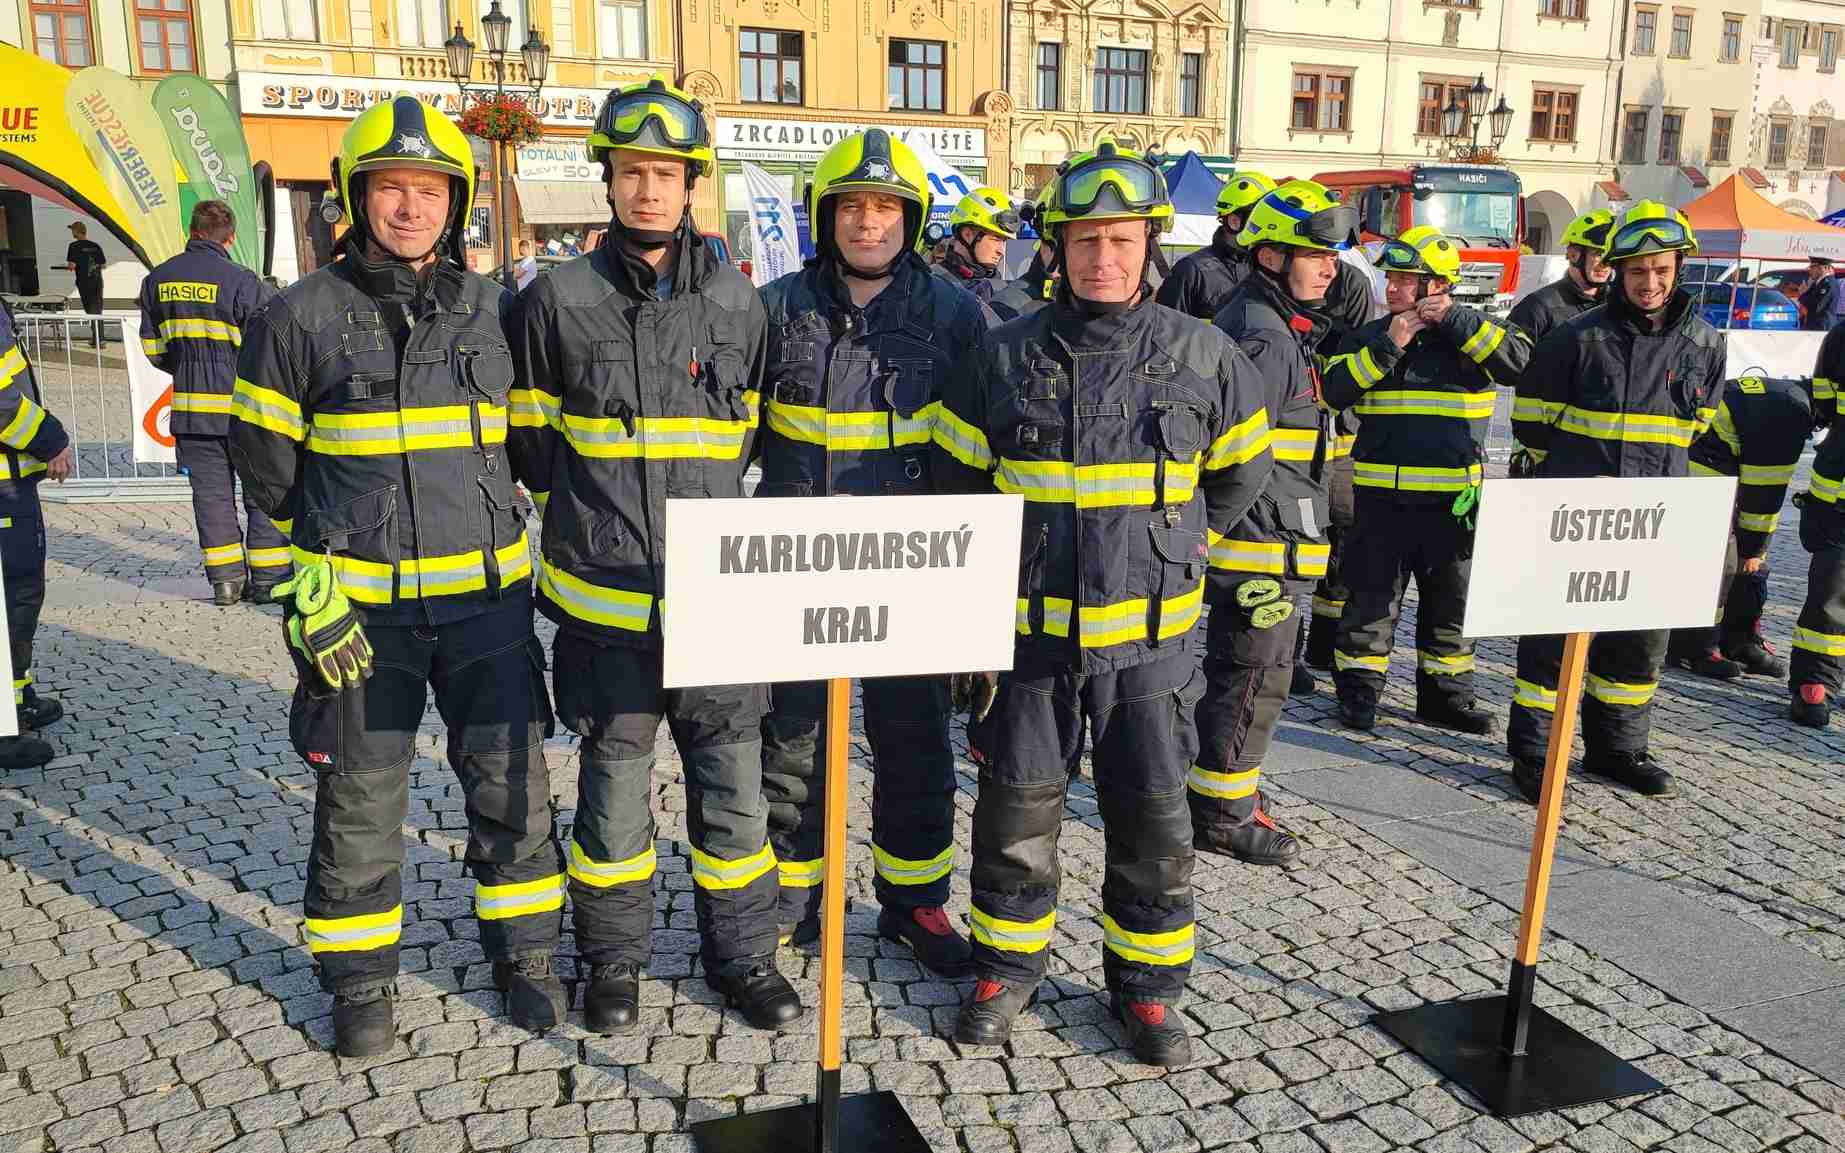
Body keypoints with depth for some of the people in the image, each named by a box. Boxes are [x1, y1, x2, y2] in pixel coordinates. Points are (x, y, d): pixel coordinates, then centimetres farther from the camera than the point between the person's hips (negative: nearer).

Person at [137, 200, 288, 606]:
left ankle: (225, 578, 11)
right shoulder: (241, 281, -12)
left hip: (189, 406, 5)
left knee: (211, 492, 11)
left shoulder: (158, 279, 6)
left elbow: (151, 346, 12)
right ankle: (268, 577, 7)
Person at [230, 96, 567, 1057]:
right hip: (356, 600, -1)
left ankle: (524, 952, 27)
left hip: (485, 592, 2)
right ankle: (359, 980, 28)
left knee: (512, 783, 7)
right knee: (359, 800, 9)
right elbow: (266, 462, 8)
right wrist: (307, 574, 10)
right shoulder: (301, 316, -3)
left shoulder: (493, 310, 3)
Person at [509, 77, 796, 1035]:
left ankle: (742, 956, 27)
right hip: (605, 597, -1)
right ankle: (612, 961, 30)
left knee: (732, 786, 8)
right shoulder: (559, 299, 0)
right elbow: (530, 443, 11)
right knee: (613, 787, 10)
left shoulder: (735, 301, 5)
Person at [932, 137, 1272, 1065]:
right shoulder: (1009, 356, -2)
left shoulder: (1201, 355, -2)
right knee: (1016, 810, 9)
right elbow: (961, 484, 8)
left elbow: (1241, 472, 15)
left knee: (1152, 818, 8)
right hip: (1033, 630, 0)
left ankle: (1146, 985, 27)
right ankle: (1007, 967, 30)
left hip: (1150, 636, 0)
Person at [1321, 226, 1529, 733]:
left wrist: (1456, 320, -17)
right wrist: (1388, 346, -14)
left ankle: (1446, 696, 25)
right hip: (1382, 495, 0)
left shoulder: (1475, 333, 4)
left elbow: (1519, 361, -15)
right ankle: (1358, 691, 15)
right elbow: (1335, 391, -8)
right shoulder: (1370, 335, 6)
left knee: (1451, 602, 11)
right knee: (1372, 599, 3)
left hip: (1452, 497, 0)